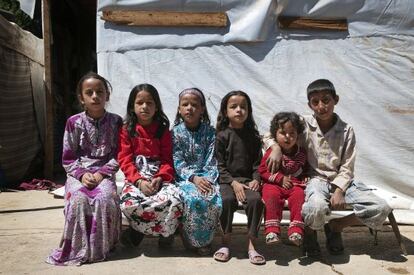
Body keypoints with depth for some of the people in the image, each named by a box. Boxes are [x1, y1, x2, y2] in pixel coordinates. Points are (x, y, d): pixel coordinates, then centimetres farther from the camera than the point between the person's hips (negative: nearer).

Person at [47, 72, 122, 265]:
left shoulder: (115, 122, 1)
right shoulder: (74, 123, 1)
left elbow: (117, 155, 0)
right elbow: (68, 158, 3)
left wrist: (102, 173, -14)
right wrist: (81, 174, -14)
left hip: (105, 173, 0)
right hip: (78, 173, 1)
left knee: (105, 198, -31)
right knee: (78, 199, -31)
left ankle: (102, 246, -9)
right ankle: (79, 248, -10)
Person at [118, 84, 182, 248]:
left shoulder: (163, 130, 10)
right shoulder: (126, 130, 7)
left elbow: (167, 160, 5)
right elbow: (125, 160, -1)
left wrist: (159, 178, -15)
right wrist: (139, 181, -17)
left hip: (160, 178, 1)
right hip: (135, 179, -1)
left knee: (174, 200, -31)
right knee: (129, 204, -33)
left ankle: (139, 229, -4)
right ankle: (162, 230, -4)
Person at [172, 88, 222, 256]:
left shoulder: (210, 133, 6)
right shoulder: (176, 132, 3)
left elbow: (212, 161, 1)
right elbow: (177, 162, -5)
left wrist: (209, 179, -18)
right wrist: (193, 178, -21)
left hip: (206, 176, 2)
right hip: (184, 177, -1)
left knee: (215, 200, -29)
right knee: (193, 199, -34)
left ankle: (205, 239, -4)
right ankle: (193, 240, -10)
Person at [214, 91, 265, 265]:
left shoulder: (253, 136, 11)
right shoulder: (222, 136, 3)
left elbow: (258, 162, 9)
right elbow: (219, 165, -2)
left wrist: (256, 180, -9)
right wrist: (233, 182, -14)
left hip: (248, 179, 2)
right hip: (227, 180, -2)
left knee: (256, 199, -29)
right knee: (227, 199, -32)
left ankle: (251, 244, -15)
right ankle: (226, 242, -13)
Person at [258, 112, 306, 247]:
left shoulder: (301, 153, 11)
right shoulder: (272, 152, 0)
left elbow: (306, 170, 25)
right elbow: (263, 170, -3)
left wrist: (305, 179, 3)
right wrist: (280, 179, -11)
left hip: (295, 185, 2)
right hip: (274, 185, -2)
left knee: (299, 195, -28)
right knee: (271, 195, -32)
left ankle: (296, 230, -26)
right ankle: (272, 230, -31)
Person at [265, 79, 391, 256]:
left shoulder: (346, 130, 2)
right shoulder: (304, 125, -2)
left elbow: (346, 168, 1)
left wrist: (339, 191, -14)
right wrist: (276, 147, -19)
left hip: (340, 181, 3)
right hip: (315, 180, -3)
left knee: (382, 209, -14)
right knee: (316, 207, -38)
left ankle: (335, 227, 10)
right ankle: (309, 233, 1)